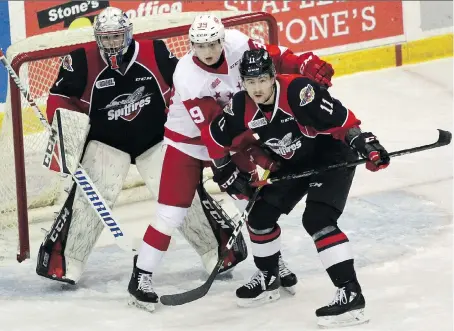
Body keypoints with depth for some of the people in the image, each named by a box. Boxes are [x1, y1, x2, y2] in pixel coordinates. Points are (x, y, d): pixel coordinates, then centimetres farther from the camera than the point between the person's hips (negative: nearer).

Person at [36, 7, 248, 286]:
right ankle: (64, 261, -7)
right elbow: (61, 98, -8)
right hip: (106, 142, -1)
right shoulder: (82, 62, -14)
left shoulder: (156, 53, -11)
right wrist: (66, 132, -18)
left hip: (156, 139, 1)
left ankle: (218, 250, 7)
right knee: (89, 198, -15)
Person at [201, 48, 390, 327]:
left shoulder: (298, 92, -32)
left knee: (318, 219, -24)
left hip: (332, 156, -7)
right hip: (291, 164, 7)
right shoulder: (241, 109, -13)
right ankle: (268, 278, 34)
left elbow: (341, 120, -31)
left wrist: (366, 145, -40)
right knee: (261, 215, 10)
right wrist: (227, 173, 6)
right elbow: (214, 138, 3)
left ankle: (351, 293, -26)